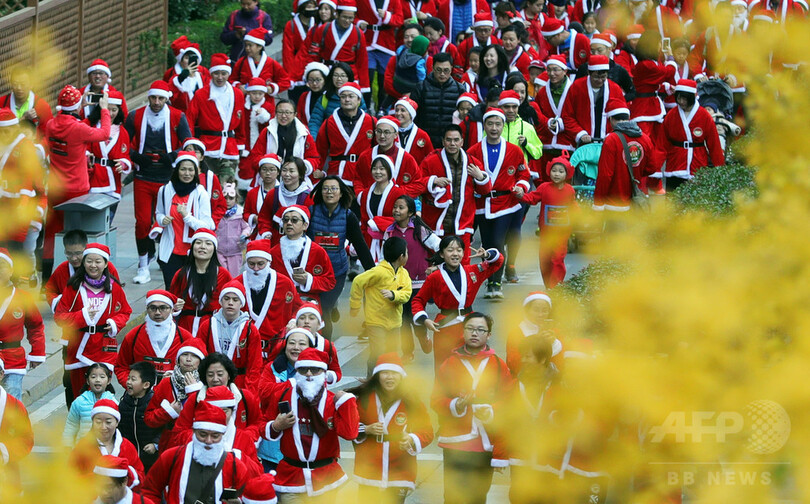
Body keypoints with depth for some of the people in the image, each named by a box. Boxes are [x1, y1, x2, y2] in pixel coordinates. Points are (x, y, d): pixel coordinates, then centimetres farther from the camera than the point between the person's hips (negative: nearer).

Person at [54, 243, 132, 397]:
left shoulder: (114, 288, 4)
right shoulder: (74, 287, 1)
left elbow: (124, 312, 17)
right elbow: (59, 317, 1)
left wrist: (115, 323, -4)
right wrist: (82, 316, -13)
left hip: (104, 349, -1)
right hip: (78, 348, 1)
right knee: (79, 395, 5)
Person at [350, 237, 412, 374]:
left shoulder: (403, 273, 5)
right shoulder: (379, 272, -17)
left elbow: (406, 294, -5)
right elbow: (358, 282, -14)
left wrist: (393, 295, -28)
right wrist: (355, 309, -8)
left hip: (394, 321, 7)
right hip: (376, 321, -7)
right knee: (377, 357, -11)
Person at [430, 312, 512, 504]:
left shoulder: (498, 366, 6)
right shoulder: (450, 364, 6)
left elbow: (508, 402, 0)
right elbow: (436, 401, 2)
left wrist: (491, 411, -19)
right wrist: (455, 406, -18)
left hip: (486, 444, 1)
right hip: (455, 444, -1)